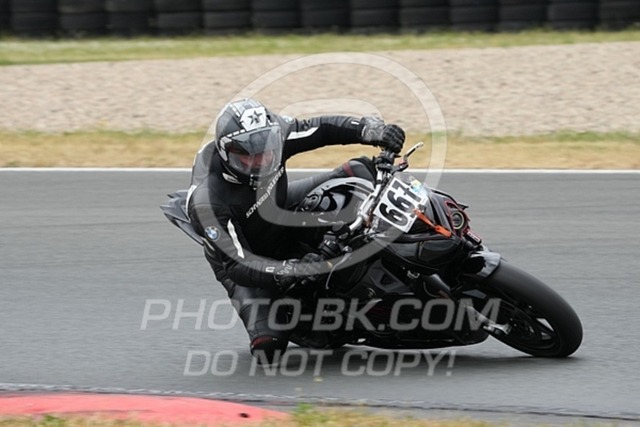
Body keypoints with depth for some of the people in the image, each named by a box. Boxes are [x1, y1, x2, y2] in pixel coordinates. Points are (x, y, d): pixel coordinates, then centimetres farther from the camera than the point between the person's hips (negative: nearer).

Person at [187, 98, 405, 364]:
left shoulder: (270, 136, -24)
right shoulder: (207, 201, -39)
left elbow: (320, 129, -13)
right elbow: (236, 264, -39)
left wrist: (371, 128, -30)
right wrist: (291, 269, -53)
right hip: (245, 259, -5)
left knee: (358, 172, -9)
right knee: (268, 348, -22)